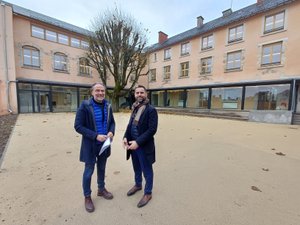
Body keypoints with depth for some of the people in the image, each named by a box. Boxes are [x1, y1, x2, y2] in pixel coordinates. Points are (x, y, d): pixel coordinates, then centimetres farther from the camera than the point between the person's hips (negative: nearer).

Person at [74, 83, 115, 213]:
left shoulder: (107, 106, -2)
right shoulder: (85, 105, -16)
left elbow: (112, 122, 7)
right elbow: (78, 126, -17)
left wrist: (111, 132, -14)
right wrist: (95, 136, -25)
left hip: (104, 143, 5)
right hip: (90, 144, -4)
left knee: (102, 168, 22)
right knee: (89, 171, 12)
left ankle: (101, 189, 45)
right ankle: (87, 197, 35)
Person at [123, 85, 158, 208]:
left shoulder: (151, 110, -15)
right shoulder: (135, 108, 8)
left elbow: (152, 129, -20)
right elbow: (130, 125, 12)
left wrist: (138, 142, -23)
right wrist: (125, 137, -4)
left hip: (144, 146, -7)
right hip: (133, 143, 7)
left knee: (147, 170, 11)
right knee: (136, 168, 25)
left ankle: (148, 193, 33)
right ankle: (137, 185, 49)